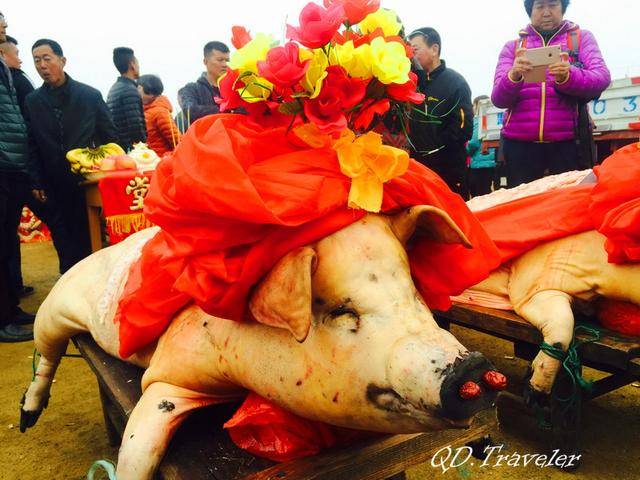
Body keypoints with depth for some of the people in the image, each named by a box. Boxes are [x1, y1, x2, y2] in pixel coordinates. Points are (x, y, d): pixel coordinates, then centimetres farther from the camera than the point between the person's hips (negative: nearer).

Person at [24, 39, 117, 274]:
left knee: (91, 240, 7)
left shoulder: (90, 95, 0)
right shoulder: (32, 101, 5)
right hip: (54, 187, 2)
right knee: (65, 245, 6)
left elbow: (109, 136, 4)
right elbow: (32, 145, 6)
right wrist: (36, 183, 2)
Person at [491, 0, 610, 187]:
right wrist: (513, 76, -21)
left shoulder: (582, 37, 11)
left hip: (568, 140, 0)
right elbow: (498, 98, 0)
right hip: (519, 142, 1)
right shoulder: (512, 47, 12)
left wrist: (567, 76, -24)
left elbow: (602, 78, -4)